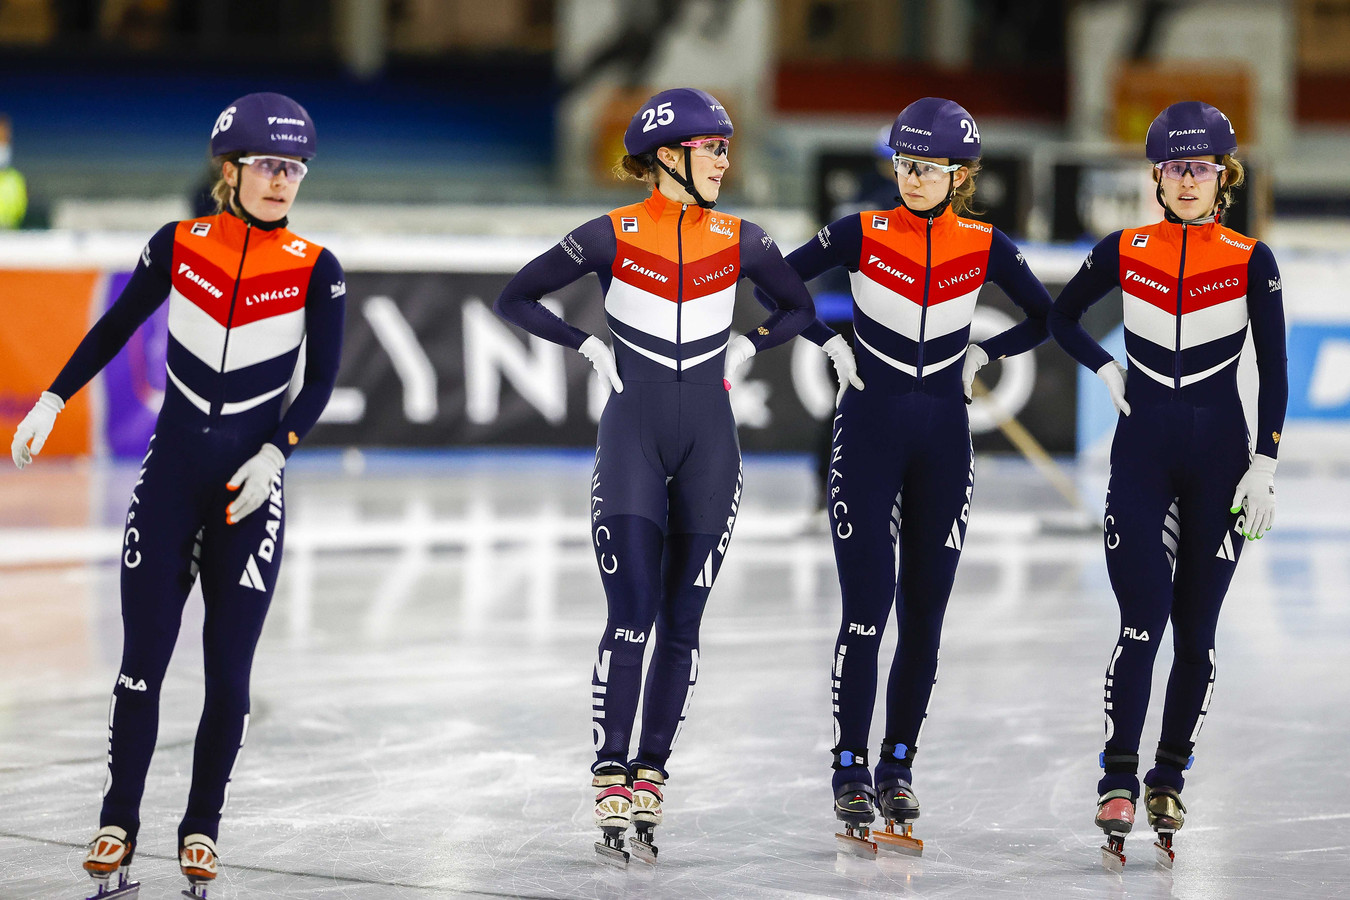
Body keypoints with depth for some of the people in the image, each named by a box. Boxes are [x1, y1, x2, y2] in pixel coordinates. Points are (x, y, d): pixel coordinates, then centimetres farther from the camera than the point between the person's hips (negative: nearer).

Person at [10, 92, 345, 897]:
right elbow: (116, 327, 10)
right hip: (172, 468, 1)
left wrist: (273, 455, -12)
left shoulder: (314, 269, -4)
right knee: (143, 656, -1)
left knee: (228, 668, -1)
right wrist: (52, 402, 7)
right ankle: (119, 827, 9)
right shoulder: (179, 247, -1)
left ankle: (202, 829, 13)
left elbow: (320, 381, -1)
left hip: (250, 482, -1)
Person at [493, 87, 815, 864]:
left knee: (682, 624, 4)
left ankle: (651, 779, 13)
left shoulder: (740, 241, 2)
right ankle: (612, 782, -4)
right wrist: (592, 347, -3)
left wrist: (745, 347, 4)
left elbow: (800, 309, 18)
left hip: (708, 448, 3)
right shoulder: (613, 237, -6)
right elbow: (517, 299, 2)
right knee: (631, 617, -10)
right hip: (632, 441, -3)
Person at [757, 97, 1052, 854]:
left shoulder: (985, 246, 0)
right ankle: (851, 770, 1)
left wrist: (983, 354, 3)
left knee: (925, 612, 5)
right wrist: (832, 344, -3)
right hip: (870, 428, -2)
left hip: (943, 435, 2)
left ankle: (899, 765, 18)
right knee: (868, 606, -8)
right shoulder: (863, 234, -5)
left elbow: (1043, 318, 13)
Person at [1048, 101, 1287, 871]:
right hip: (1142, 451, 0)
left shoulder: (1251, 261, -2)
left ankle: (1169, 780, 17)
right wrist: (1107, 371, 2)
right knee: (1144, 620, -11)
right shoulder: (1124, 252, 1)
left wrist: (1265, 465, -6)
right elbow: (1062, 317, 16)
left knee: (1196, 630, 4)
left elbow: (1273, 369, 0)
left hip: (1218, 456, 0)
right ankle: (1119, 782, -6)